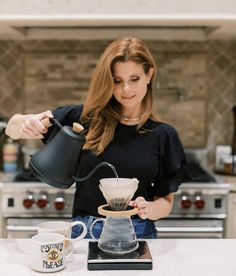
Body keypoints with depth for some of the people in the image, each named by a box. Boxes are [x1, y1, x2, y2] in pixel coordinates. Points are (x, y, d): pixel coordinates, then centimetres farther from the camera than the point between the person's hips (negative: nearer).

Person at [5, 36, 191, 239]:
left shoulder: (163, 135, -1)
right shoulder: (86, 118, -3)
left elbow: (166, 202, 5)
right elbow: (12, 128, 0)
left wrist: (149, 209, -16)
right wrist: (26, 124, -22)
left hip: (137, 234, 1)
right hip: (84, 231, -1)